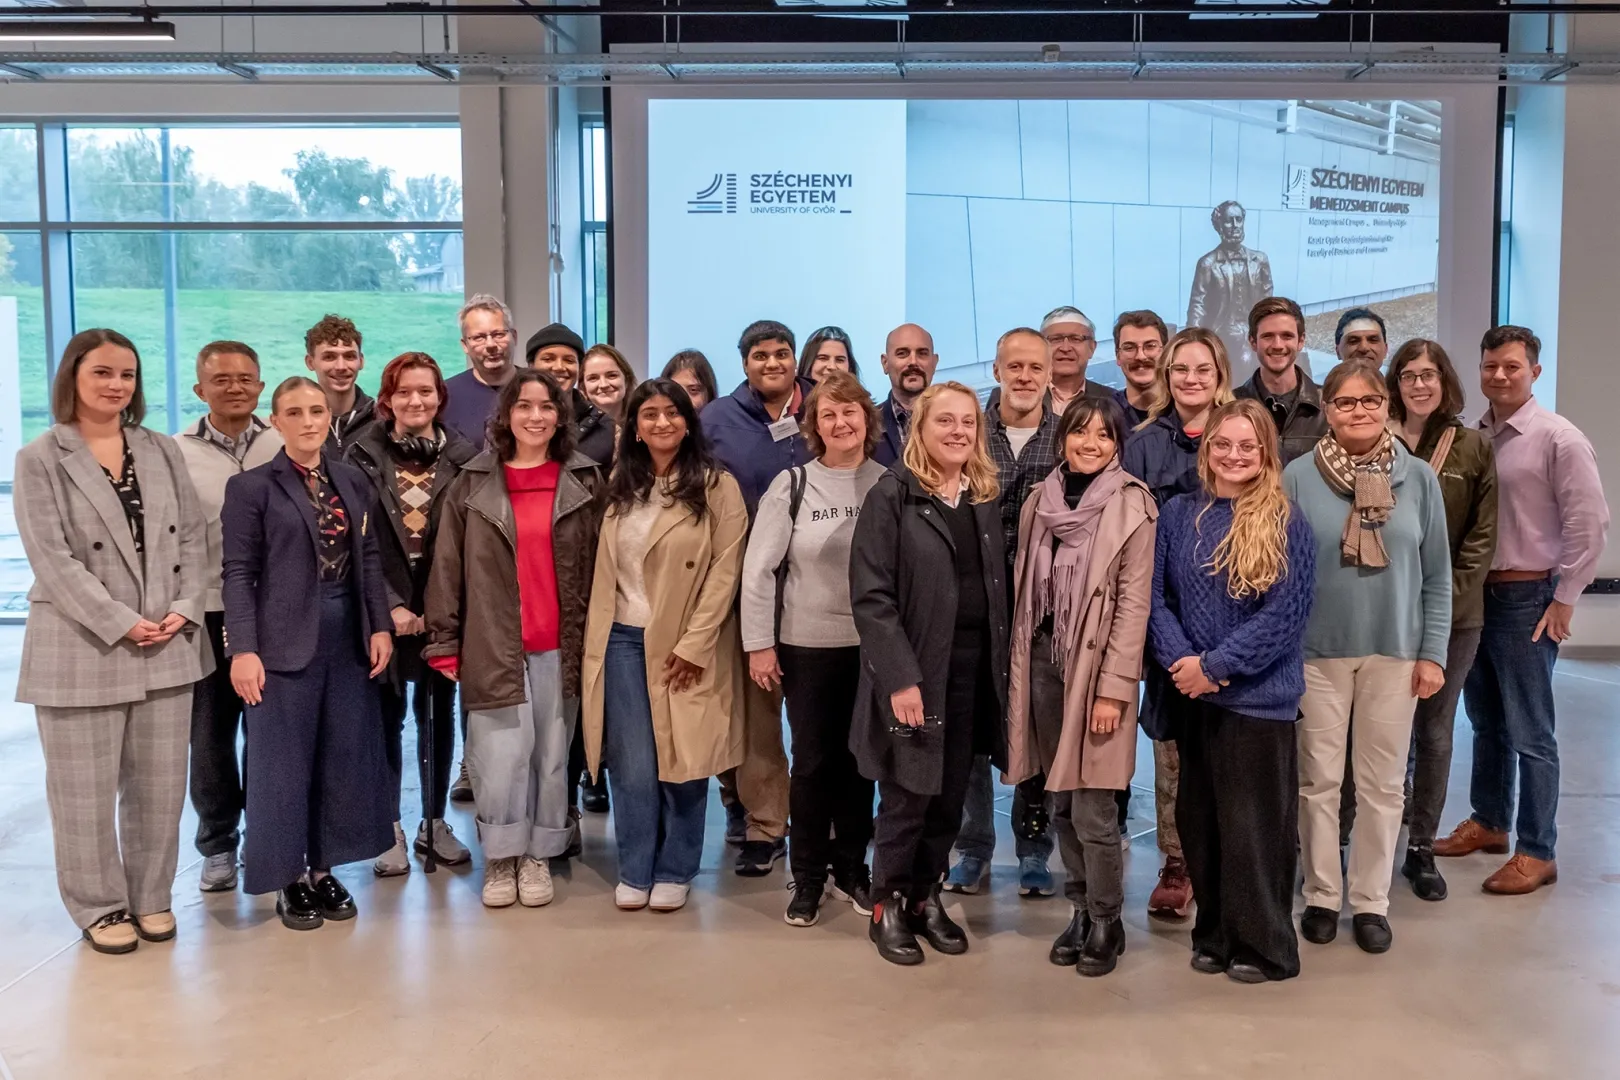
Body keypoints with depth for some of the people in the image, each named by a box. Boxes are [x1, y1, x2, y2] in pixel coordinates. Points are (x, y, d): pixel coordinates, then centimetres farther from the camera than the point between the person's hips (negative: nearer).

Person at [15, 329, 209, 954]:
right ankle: (100, 906, 21)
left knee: (159, 783, 10)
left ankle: (151, 896, 25)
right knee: (86, 790, 6)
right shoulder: (39, 460, -3)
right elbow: (51, 558, -11)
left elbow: (192, 539, 7)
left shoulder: (162, 453, 9)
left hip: (168, 644, 4)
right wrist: (121, 623, -16)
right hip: (82, 647, -3)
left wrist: (183, 610, -7)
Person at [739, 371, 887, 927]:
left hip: (874, 645, 2)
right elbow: (758, 569, -4)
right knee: (812, 762, 6)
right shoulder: (792, 485, -4)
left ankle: (851, 868, 28)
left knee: (859, 760, 12)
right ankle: (808, 878, 19)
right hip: (808, 645, -1)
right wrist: (759, 643, -7)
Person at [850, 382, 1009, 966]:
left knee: (950, 796, 11)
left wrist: (1000, 667, 5)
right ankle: (888, 907, 20)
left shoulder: (984, 498, 11)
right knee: (907, 797, 2)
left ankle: (927, 898, 27)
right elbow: (871, 596, -14)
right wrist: (900, 677, -19)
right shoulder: (892, 495, -8)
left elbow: (996, 589, 13)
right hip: (913, 668, -5)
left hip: (974, 668, 5)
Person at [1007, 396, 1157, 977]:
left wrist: (1113, 688, -14)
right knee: (1062, 804, 11)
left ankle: (1106, 922, 15)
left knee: (1093, 810, -3)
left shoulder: (1132, 505, -7)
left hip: (1097, 666, -5)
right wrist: (1019, 667, 9)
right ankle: (1081, 910, 27)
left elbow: (1134, 603, -10)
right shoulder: (1040, 499, 8)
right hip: (1043, 661, 5)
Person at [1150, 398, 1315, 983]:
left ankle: (1264, 945, 17)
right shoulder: (1179, 514, 5)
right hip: (1192, 696, 4)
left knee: (1255, 824, 2)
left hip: (1259, 697, -4)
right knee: (1199, 819, 11)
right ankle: (1214, 934, 26)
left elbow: (1286, 613, -12)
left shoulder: (1286, 524, -6)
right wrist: (1180, 659, -12)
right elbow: (1156, 594, 3)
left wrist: (1216, 666, -15)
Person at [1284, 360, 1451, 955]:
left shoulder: (1418, 477, 0)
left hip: (1394, 651, 1)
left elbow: (1437, 575, 4)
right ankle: (1321, 895, 21)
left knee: (1382, 783, 8)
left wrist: (1433, 653, 1)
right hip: (1318, 650, -1)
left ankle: (1371, 899, 21)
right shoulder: (1298, 477, -5)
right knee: (1319, 779, 7)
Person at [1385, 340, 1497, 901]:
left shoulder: (1475, 447, 4)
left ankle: (1421, 849, 19)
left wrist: (1450, 592, -8)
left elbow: (1483, 533, 3)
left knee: (1434, 731, 8)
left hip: (1452, 612, 1)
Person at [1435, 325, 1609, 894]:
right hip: (1476, 593, 6)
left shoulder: (1558, 438, -10)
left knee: (1530, 732, 0)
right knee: (1486, 720, 18)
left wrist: (1563, 600, -11)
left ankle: (1537, 852, 10)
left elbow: (1589, 524, -11)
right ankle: (1487, 822, 32)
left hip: (1527, 597, -6)